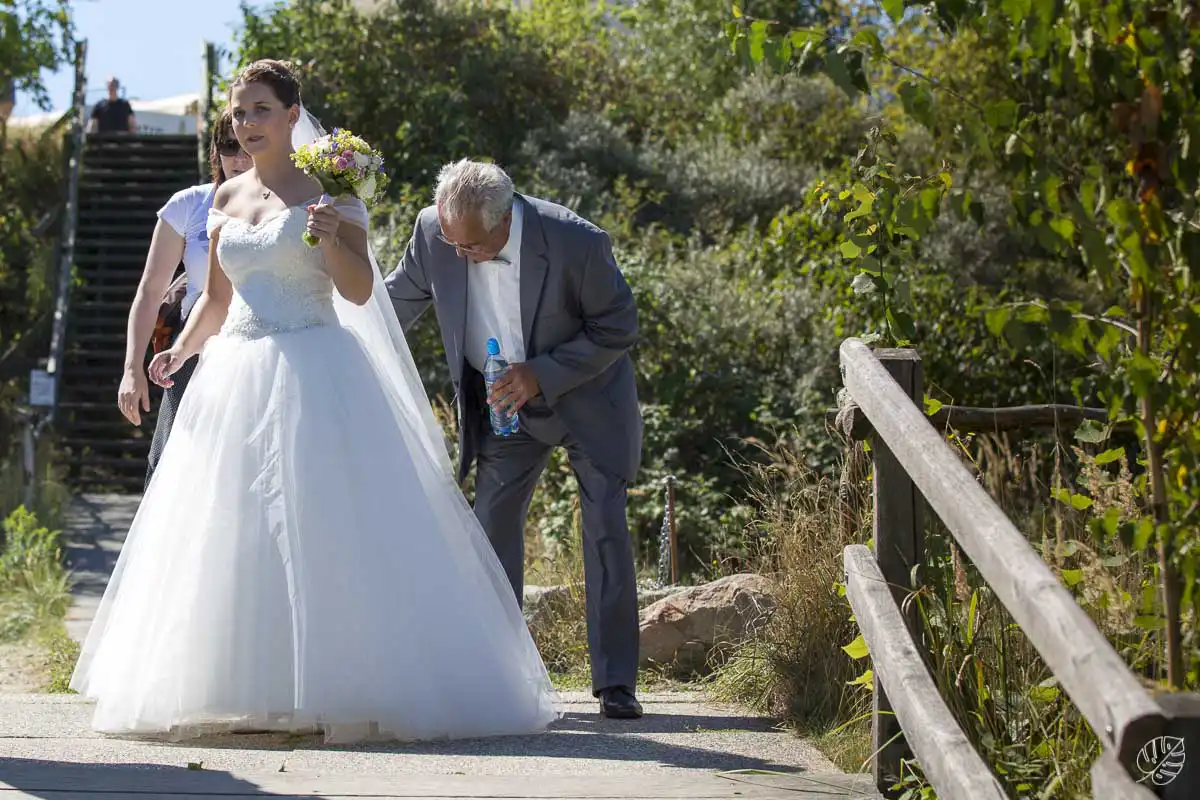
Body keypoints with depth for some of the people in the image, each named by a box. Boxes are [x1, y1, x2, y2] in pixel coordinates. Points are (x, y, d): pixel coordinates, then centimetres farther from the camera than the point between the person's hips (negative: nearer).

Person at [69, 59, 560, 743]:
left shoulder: (326, 192, -1)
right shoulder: (227, 199, 15)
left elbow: (360, 291, -7)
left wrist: (332, 235, -23)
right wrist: (182, 349, 7)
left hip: (315, 375, -6)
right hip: (237, 379, 6)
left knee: (329, 527, -11)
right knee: (232, 532, 3)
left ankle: (347, 684, -7)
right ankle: (246, 692, 8)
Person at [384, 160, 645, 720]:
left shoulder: (578, 243, -30)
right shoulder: (434, 232, -20)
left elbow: (618, 328, -17)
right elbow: (399, 299, 0)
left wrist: (542, 375, -25)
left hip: (586, 395, -3)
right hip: (505, 401, 3)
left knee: (606, 527, -7)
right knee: (492, 524, -2)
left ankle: (616, 682, -2)